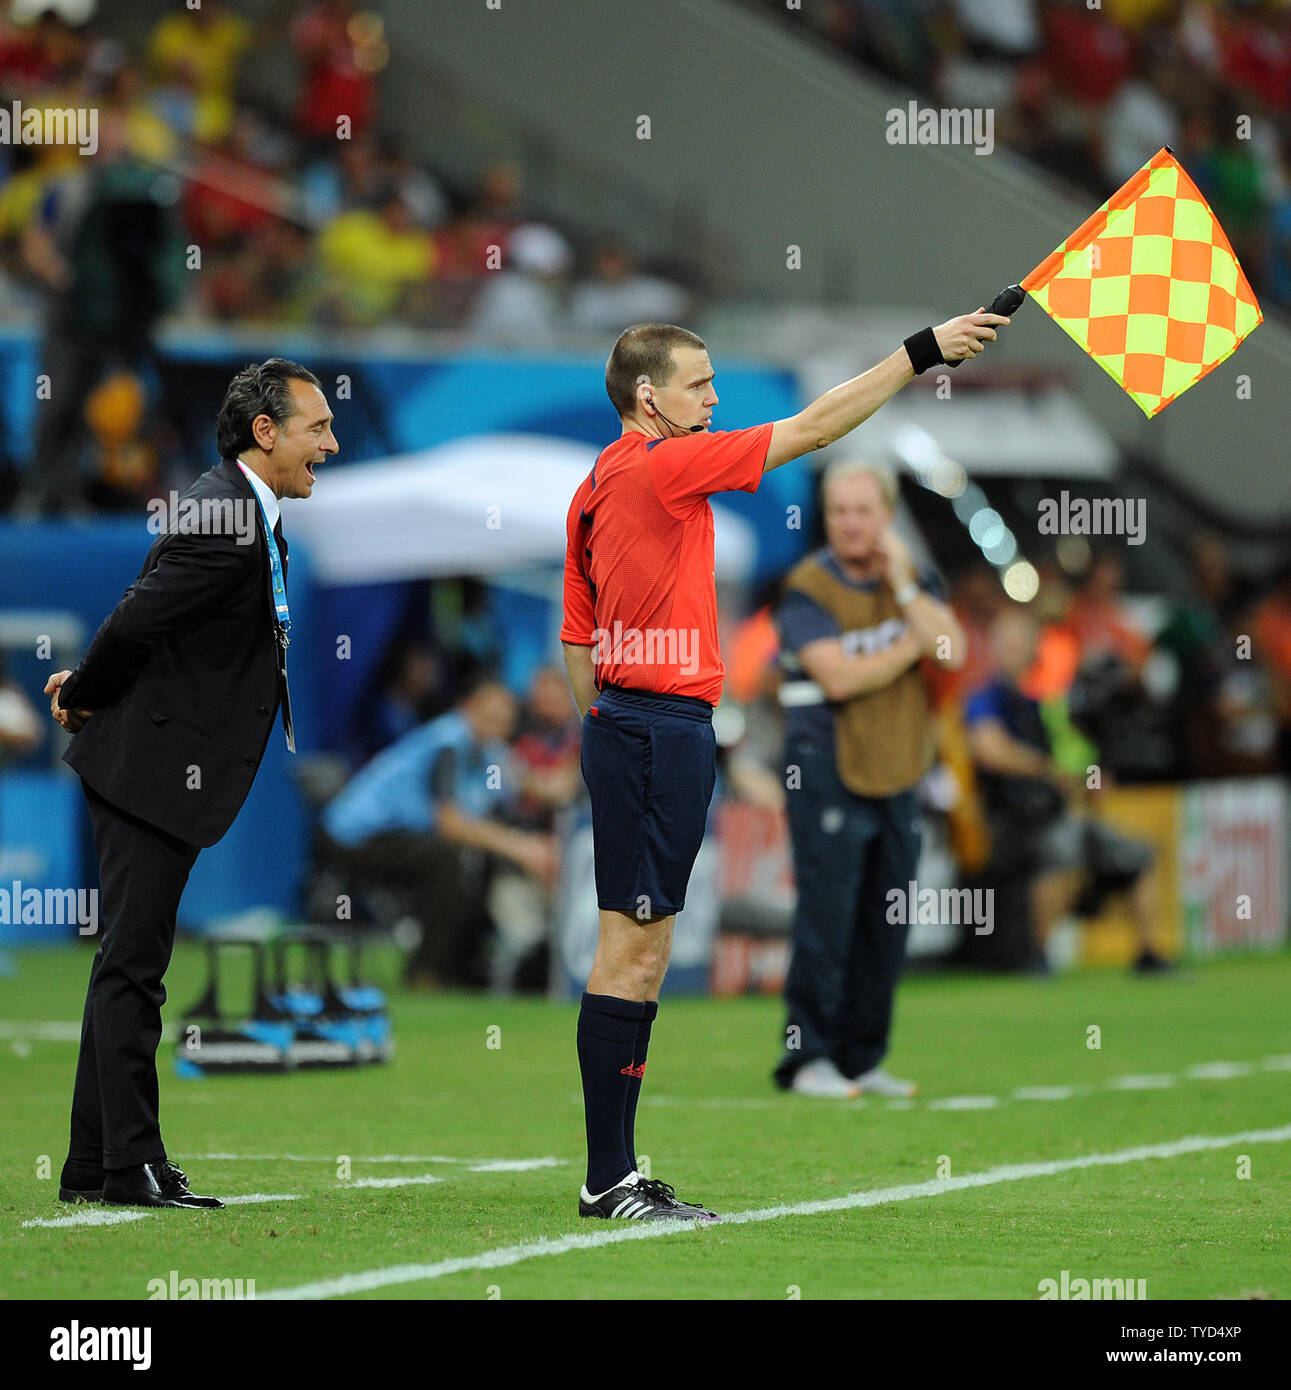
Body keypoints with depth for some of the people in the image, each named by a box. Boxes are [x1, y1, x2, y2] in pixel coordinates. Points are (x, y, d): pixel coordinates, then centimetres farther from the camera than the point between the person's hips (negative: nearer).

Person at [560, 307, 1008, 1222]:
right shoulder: (664, 467, -12)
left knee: (638, 954, 10)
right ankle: (610, 1178, -8)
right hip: (662, 726, -10)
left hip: (620, 725, 10)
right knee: (633, 949, -9)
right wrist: (921, 353, -9)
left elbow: (577, 636, 19)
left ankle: (614, 1175, 10)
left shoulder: (597, 486, 15)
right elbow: (812, 428, -12)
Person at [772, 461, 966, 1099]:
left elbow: (953, 652, -6)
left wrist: (902, 587, -12)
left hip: (895, 776, 6)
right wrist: (911, 646, -8)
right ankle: (807, 1059, -3)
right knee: (826, 921, -9)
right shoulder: (807, 588, -6)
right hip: (828, 776, -6)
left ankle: (862, 1059, 13)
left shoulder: (914, 581, 10)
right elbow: (839, 676, -18)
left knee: (885, 928, 6)